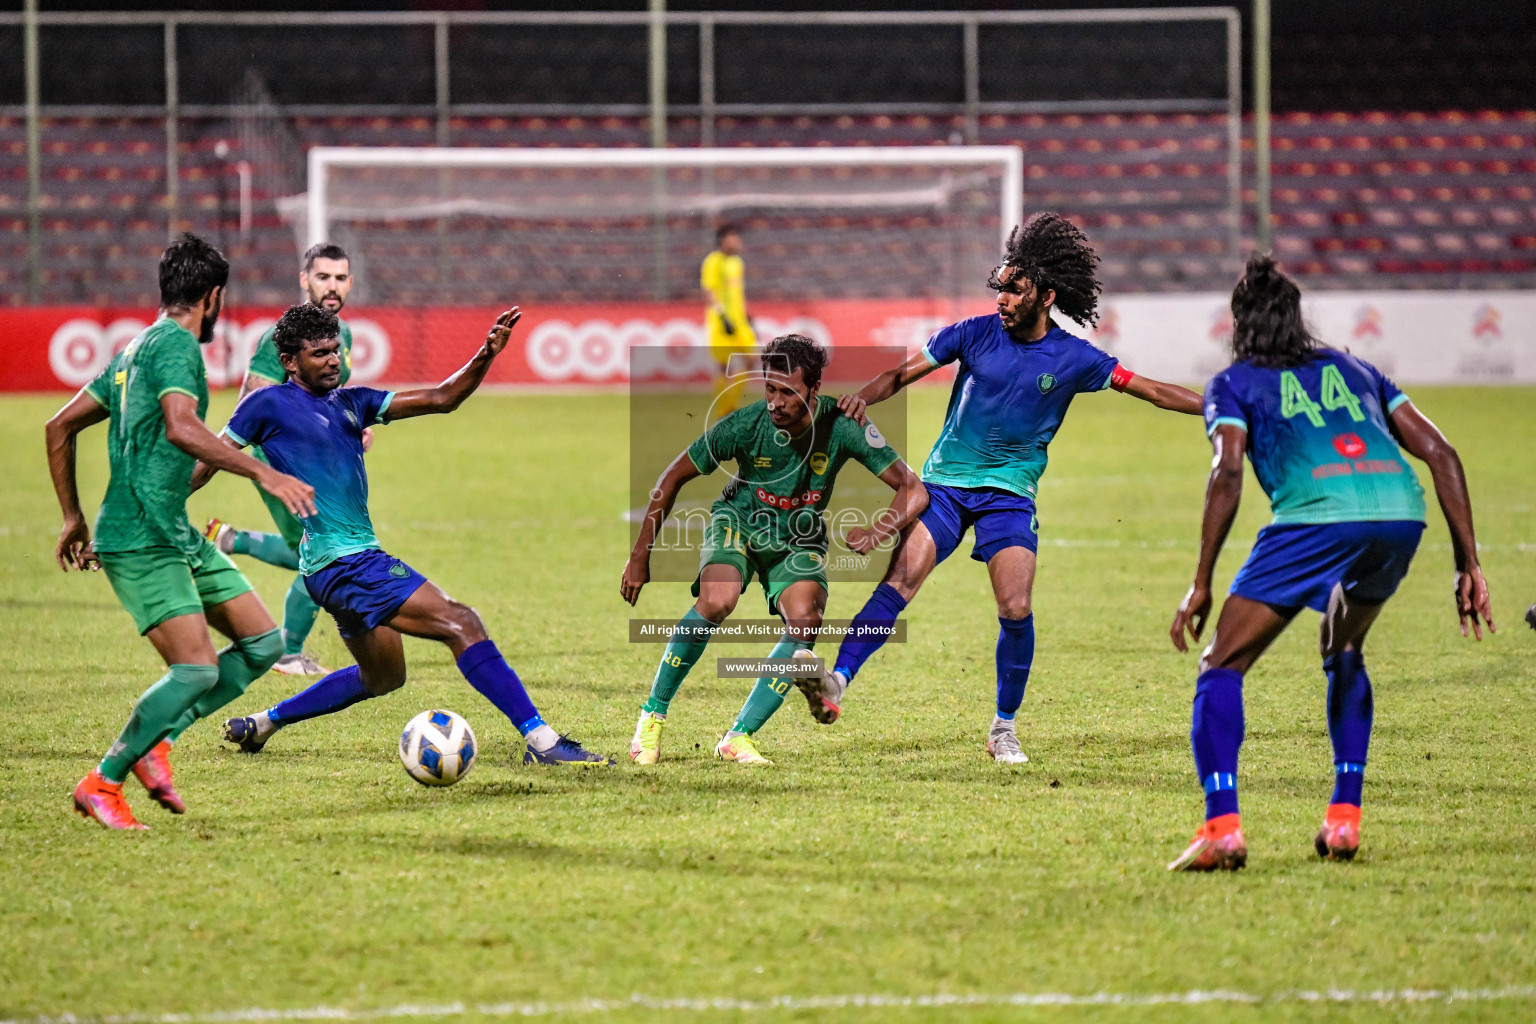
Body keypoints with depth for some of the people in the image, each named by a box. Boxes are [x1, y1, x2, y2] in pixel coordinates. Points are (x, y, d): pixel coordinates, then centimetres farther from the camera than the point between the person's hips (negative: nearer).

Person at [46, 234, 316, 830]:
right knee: (198, 671, -16)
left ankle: (156, 739, 8)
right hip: (141, 540, -10)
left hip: (177, 536, 10)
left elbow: (60, 427, 23)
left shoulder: (136, 350, 18)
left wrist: (73, 518, 26)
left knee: (263, 643, 5)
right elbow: (180, 428, -31)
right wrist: (262, 473, -31)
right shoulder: (177, 345, -11)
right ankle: (102, 783, -4)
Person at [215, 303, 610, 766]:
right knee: (460, 623, -17)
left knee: (382, 677, 25)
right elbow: (209, 458, 1)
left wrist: (487, 356, -3)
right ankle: (541, 741, -20)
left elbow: (441, 399, 12)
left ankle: (261, 723, 34)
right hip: (339, 563, -10)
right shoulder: (268, 405, -5)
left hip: (360, 559, 10)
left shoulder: (352, 402, 14)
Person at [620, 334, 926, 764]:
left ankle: (739, 737, -16)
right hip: (739, 523, -1)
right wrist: (640, 555, -11)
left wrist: (878, 531, -41)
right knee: (716, 601, -31)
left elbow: (914, 490, -21)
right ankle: (652, 716, -14)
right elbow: (674, 477, -11)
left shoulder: (843, 426, -24)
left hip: (799, 539, 2)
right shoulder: (744, 425, -25)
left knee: (805, 620, -26)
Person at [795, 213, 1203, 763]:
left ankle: (1004, 728, 5)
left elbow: (1152, 391, 3)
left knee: (1017, 609, -12)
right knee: (902, 579, -20)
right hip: (945, 483, 0)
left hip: (1009, 492, 0)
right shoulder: (976, 333, -1)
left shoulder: (1074, 358, -1)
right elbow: (903, 373, 2)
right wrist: (863, 397, -17)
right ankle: (836, 682, -29)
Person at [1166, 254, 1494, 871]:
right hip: (1401, 510, 5)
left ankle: (1222, 826, -14)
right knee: (1344, 655, 31)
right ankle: (1344, 819, 21)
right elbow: (1441, 454, 23)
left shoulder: (1234, 384, 20)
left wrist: (1201, 584, 2)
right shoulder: (1352, 370, 32)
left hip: (1317, 515, -5)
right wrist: (1469, 566, 23)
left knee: (1223, 665, 5)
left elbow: (1227, 473, 1)